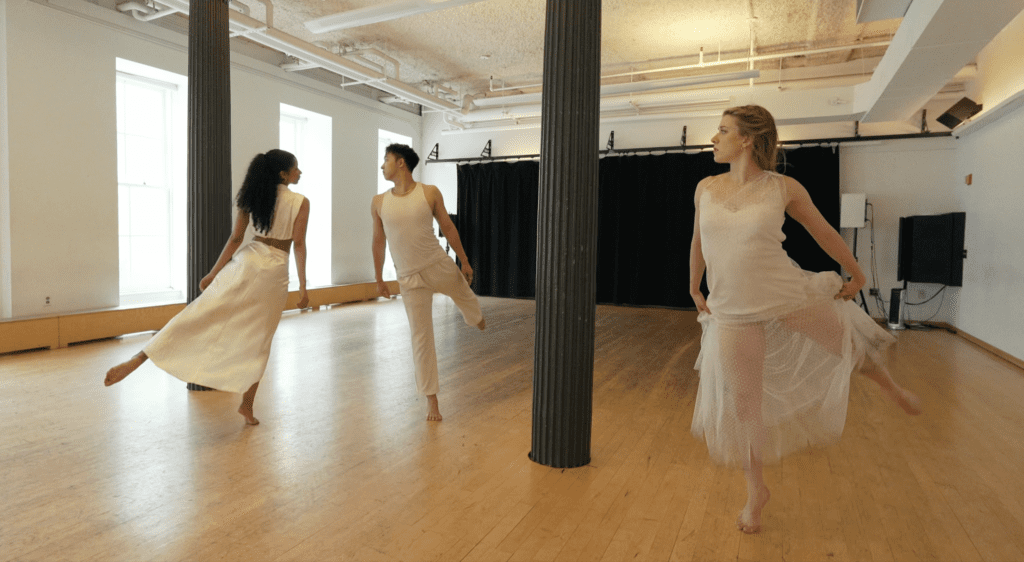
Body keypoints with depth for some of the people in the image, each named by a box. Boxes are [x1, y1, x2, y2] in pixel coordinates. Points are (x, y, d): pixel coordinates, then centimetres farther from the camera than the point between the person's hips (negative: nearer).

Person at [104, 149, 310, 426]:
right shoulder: (301, 203, -5)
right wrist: (302, 286, -8)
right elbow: (299, 245, -10)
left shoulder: (253, 197, 7)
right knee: (258, 341, 8)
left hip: (247, 263, 3)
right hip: (275, 272, -2)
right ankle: (247, 405, 17)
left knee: (199, 314, 2)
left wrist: (214, 273, 11)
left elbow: (235, 239, 6)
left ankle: (136, 361, -8)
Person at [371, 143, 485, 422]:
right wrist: (379, 279, 12)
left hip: (440, 266, 0)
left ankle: (477, 318, 65)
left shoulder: (430, 193, -5)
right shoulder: (379, 202, -1)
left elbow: (448, 227, 3)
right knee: (421, 338, 3)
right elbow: (378, 242, 8)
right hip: (409, 278, 0)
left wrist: (464, 261, 7)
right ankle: (431, 398, 15)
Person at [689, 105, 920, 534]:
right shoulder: (706, 189, 1)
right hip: (732, 311, 2)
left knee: (849, 344, 16)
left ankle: (893, 389, 55)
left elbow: (824, 233, 8)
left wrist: (856, 275, 16)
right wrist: (694, 290, 19)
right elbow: (698, 243, 15)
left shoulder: (784, 188, -6)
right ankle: (756, 491, 29)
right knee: (744, 405, 6)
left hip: (788, 297, -1)